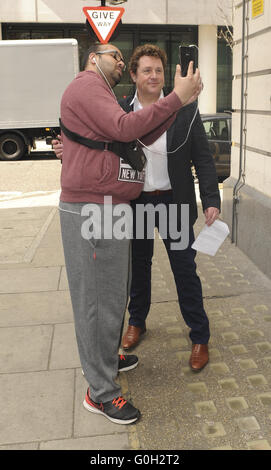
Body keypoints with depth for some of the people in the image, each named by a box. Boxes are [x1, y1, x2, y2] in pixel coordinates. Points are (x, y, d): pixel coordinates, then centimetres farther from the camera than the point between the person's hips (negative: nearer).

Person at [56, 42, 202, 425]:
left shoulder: (102, 96, 27)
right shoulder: (86, 85, -6)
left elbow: (142, 137, 13)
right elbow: (124, 128, -23)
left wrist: (180, 101, 2)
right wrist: (176, 99, -20)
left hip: (109, 208, 11)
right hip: (91, 211, -11)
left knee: (115, 291, 20)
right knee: (98, 298, -4)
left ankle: (106, 357, 38)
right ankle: (101, 393, 8)